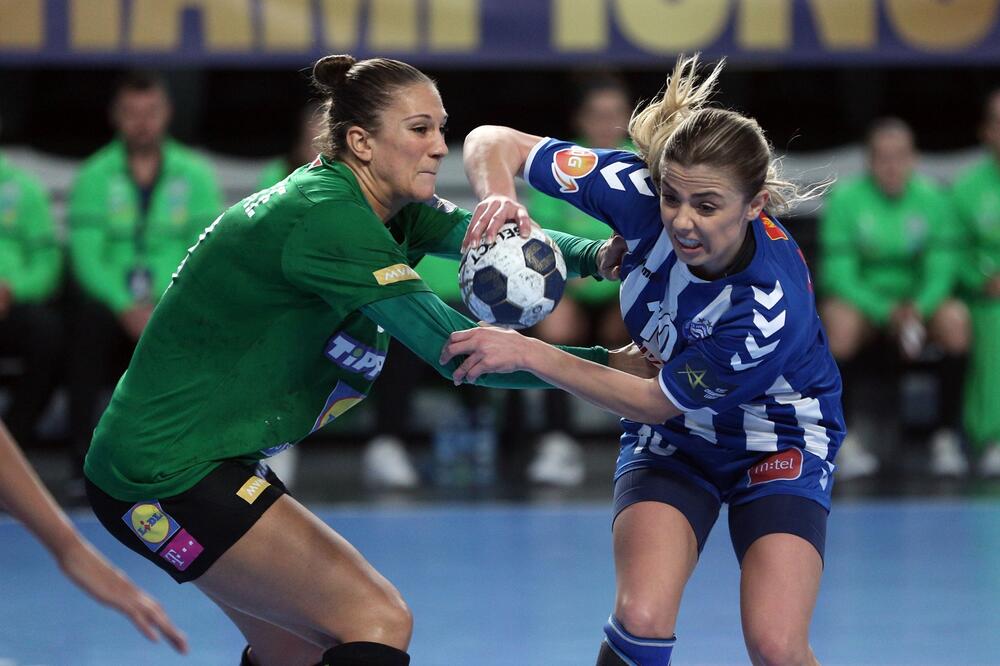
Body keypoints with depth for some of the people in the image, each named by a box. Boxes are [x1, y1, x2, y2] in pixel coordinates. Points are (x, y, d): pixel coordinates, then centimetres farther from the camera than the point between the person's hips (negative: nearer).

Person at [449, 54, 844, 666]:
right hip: (674, 438, 3)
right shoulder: (639, 190, -26)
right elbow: (495, 143, -16)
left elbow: (656, 403, -24)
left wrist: (528, 354, -28)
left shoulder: (774, 308, -36)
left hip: (779, 441, -3)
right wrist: (498, 197, -39)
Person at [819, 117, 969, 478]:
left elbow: (941, 268, -8)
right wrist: (886, 313, -26)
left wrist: (918, 309, -29)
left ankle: (947, 435, -19)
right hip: (862, 303, -1)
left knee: (955, 318, -29)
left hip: (918, 307, 2)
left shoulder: (932, 200, -2)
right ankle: (844, 440, -25)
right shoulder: (845, 199, -8)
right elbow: (838, 274, -12)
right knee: (838, 318, -35)